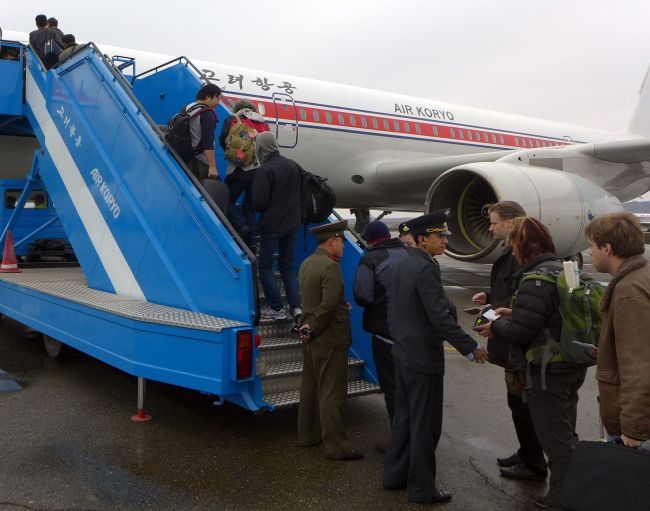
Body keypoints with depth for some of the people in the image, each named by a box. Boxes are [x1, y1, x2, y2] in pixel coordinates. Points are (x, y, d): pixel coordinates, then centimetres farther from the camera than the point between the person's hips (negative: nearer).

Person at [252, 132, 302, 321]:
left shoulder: (265, 170, -17)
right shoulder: (292, 165, 5)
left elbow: (259, 202, -16)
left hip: (272, 225, -6)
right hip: (292, 223, 7)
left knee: (265, 267, 6)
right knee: (288, 267, 13)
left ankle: (276, 308, 5)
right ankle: (296, 307, 4)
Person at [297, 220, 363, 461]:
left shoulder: (306, 264, 10)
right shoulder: (330, 267, -19)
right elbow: (329, 305, -24)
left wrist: (310, 327, 5)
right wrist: (313, 329, -13)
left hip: (311, 340, 9)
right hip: (329, 340, -9)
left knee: (310, 388, 18)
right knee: (332, 395, -2)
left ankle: (307, 435, 30)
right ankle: (336, 447, 6)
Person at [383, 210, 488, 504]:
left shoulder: (401, 265, 9)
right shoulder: (425, 269, -20)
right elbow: (440, 317, -23)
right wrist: (471, 348, -15)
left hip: (402, 353, 9)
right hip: (423, 356, -9)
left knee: (404, 417, 18)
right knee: (425, 424, 3)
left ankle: (395, 475, 30)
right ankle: (422, 488, 14)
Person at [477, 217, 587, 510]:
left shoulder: (536, 280, -23)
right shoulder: (564, 270, 7)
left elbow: (519, 333, -25)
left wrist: (495, 327, -7)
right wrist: (515, 314, 12)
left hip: (547, 373, -9)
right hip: (571, 367, 10)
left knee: (554, 439, 5)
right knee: (566, 434, 22)